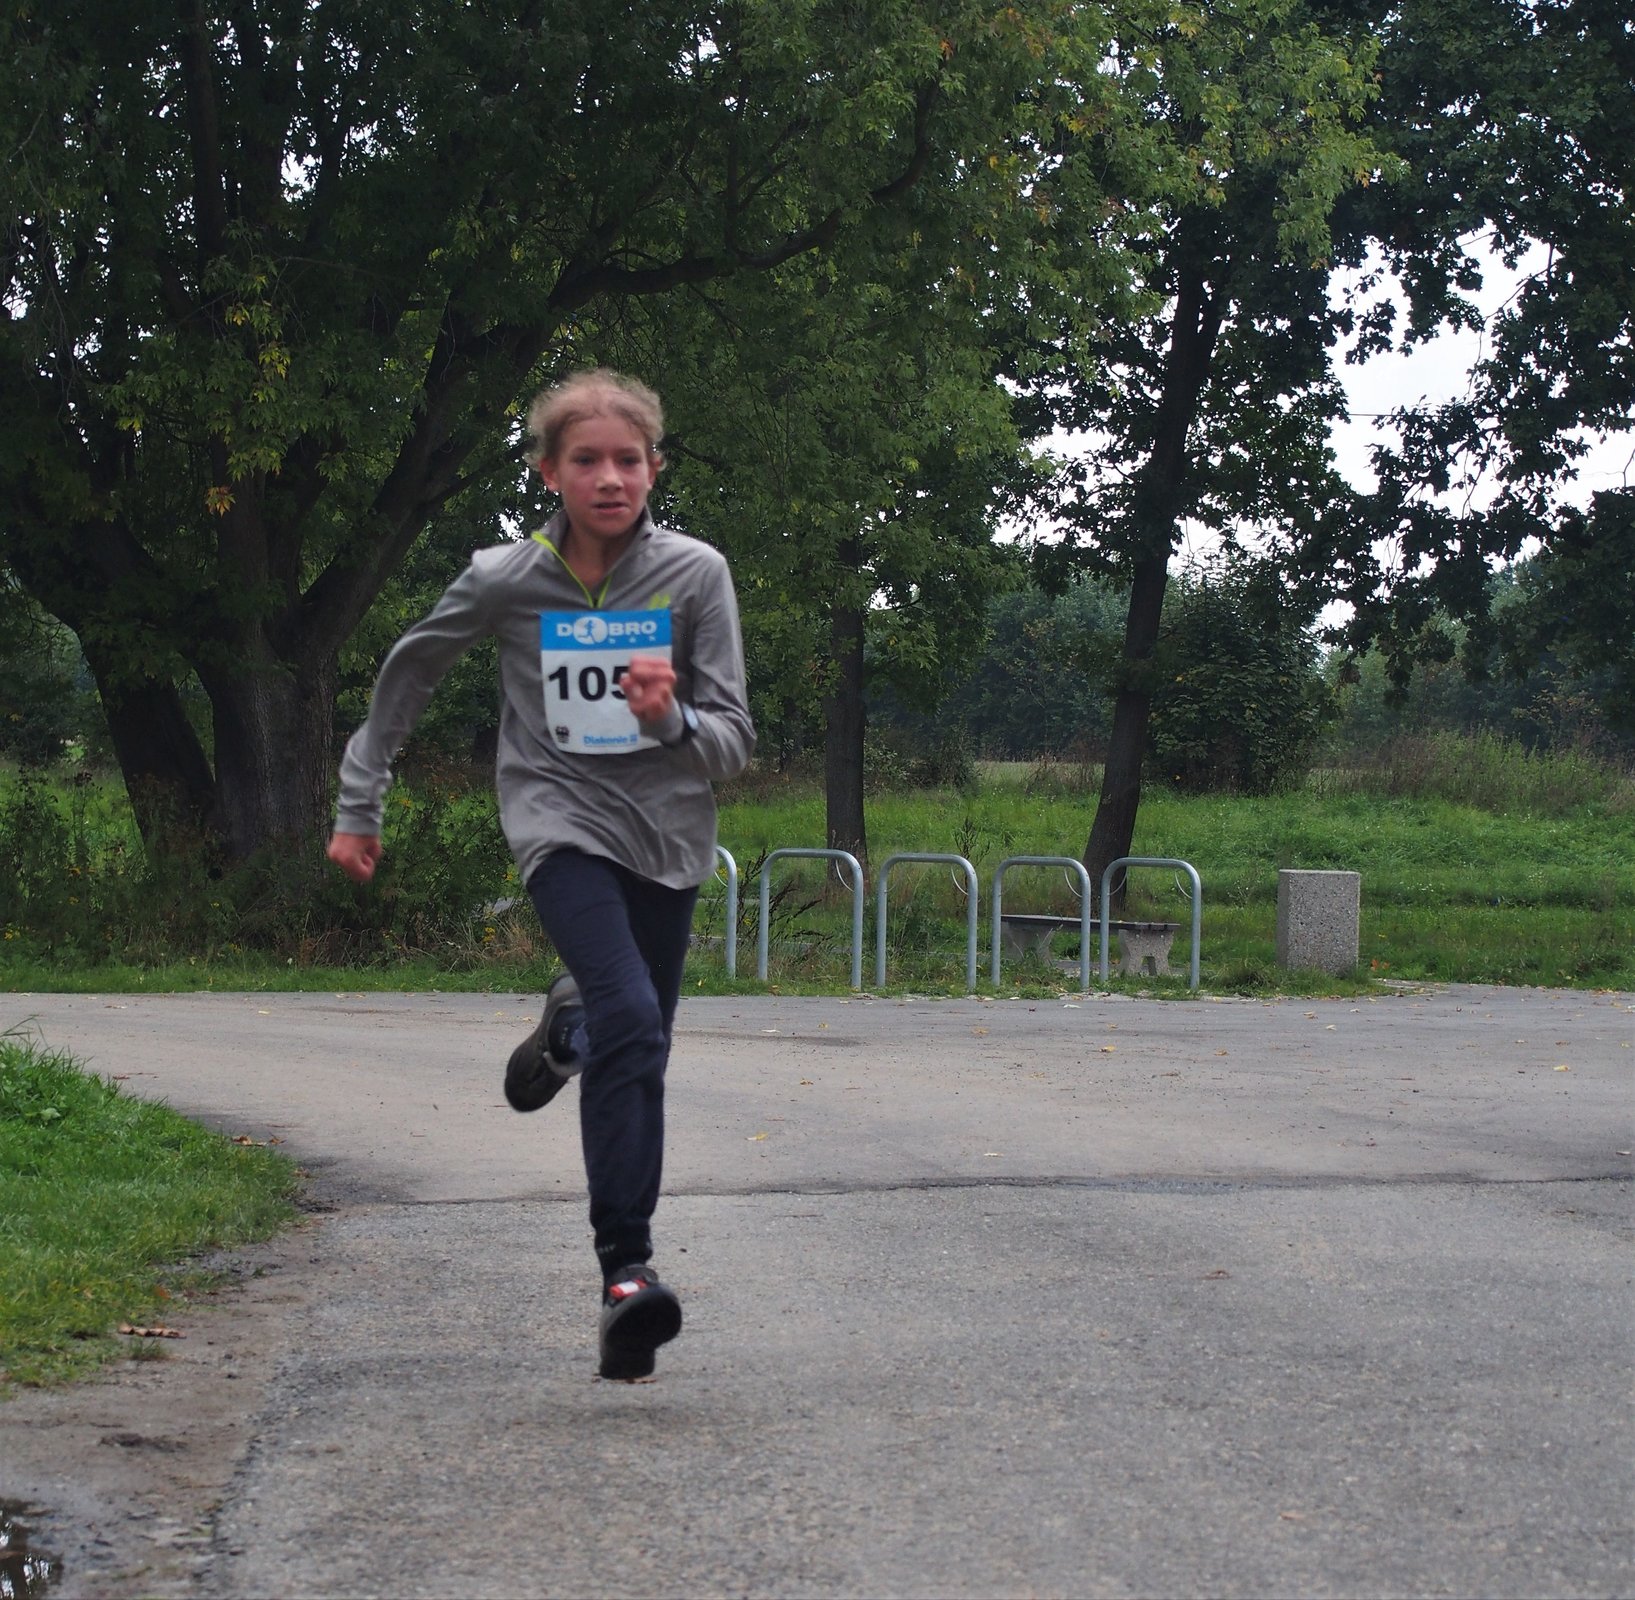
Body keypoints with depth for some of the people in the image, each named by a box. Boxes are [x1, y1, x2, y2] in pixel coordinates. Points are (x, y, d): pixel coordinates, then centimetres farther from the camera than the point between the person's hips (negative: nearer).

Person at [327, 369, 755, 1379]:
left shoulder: (695, 574, -5)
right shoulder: (505, 580, -5)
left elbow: (735, 743, -4)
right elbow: (407, 677, 13)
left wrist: (673, 720, -25)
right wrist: (359, 806, 15)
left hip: (667, 836, 3)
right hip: (563, 819, -3)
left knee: (634, 1053, 10)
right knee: (631, 1021, -25)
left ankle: (570, 1029, 46)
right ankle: (628, 1269, -28)